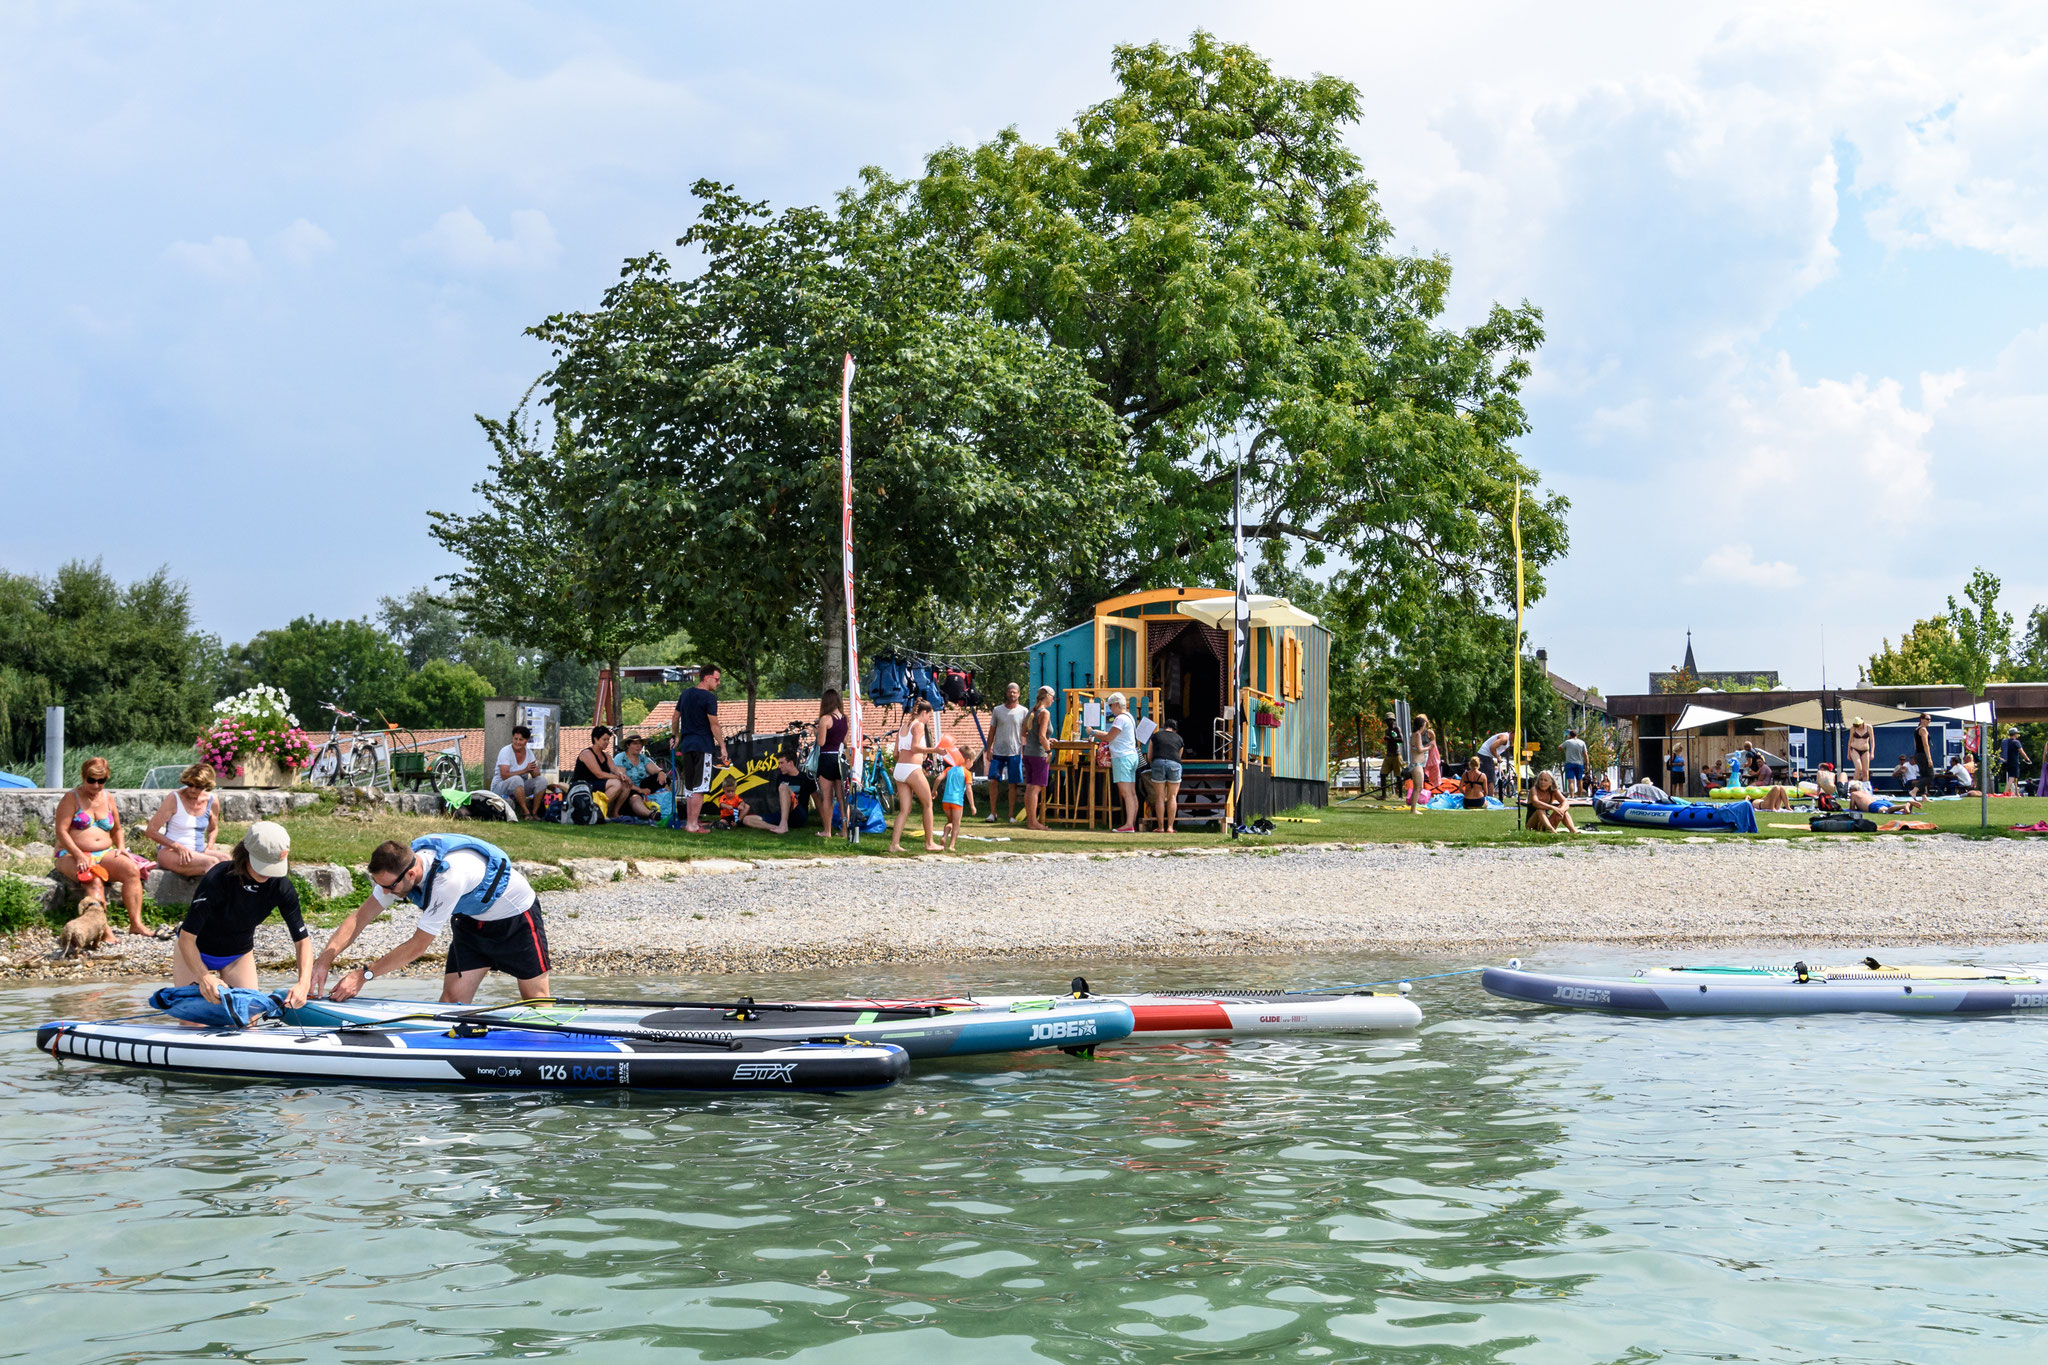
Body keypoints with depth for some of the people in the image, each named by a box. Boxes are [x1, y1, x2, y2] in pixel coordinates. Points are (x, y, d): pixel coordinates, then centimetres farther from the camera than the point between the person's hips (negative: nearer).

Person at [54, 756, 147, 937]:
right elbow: (61, 831, -10)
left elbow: (117, 829, 27)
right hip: (72, 855, -5)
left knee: (132, 870, -24)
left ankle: (136, 923, -29)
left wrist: (121, 847, 5)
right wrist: (79, 855, -22)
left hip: (104, 854, 5)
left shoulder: (108, 798, 16)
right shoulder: (72, 798, 0)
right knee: (94, 879, -37)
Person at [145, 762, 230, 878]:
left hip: (198, 853, 5)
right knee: (212, 862, -34)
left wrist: (208, 849, 3)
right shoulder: (174, 799, -7)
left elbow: (213, 829, 25)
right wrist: (177, 847, -17)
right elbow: (151, 831, -6)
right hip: (170, 853, -5)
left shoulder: (211, 800, 7)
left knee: (224, 858, -29)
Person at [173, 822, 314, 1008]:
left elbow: (302, 939, -17)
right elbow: (187, 937, -31)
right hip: (195, 951, -3)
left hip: (240, 954, 3)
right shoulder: (217, 879, -34)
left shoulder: (281, 887, -22)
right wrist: (204, 977, -45)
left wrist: (303, 983, -34)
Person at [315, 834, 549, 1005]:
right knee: (452, 999, -6)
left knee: (537, 1000, 1)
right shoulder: (396, 869, -19)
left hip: (517, 915, -7)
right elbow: (359, 918, -12)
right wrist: (324, 960, -25)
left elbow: (419, 944, -34)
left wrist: (364, 975, -29)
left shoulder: (448, 876, -42)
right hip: (472, 920, 7)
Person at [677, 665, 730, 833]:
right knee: (699, 787, -7)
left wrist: (677, 737, 31)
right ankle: (692, 825, -10)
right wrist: (722, 746, -10)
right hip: (703, 746, -8)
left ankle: (689, 821, 20)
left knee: (689, 786, 15)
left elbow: (676, 717, 19)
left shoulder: (686, 693, 12)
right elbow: (714, 725, -14)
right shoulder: (709, 697, -12)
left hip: (686, 744, 8)